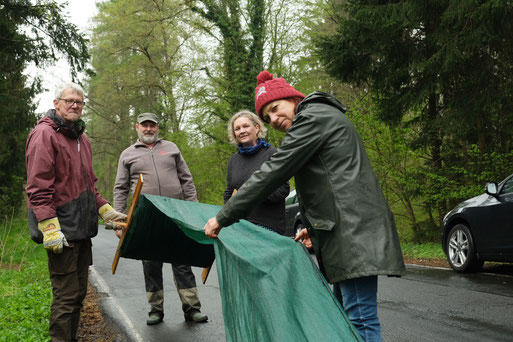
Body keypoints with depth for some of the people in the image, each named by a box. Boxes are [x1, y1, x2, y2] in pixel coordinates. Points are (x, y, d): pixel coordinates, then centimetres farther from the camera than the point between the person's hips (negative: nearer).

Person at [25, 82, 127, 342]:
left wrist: (106, 211, 17)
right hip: (61, 229, -9)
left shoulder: (81, 138, 17)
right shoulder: (44, 134, -11)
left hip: (81, 227, 9)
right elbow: (38, 188, -19)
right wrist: (50, 228, -24)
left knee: (78, 291, 15)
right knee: (66, 294, -6)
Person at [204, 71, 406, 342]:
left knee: (360, 320, -11)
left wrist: (223, 218, -9)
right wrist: (316, 227, 21)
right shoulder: (325, 117, 26)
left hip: (354, 231, -11)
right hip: (349, 231, 11)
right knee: (344, 312, 14)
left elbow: (272, 173, -12)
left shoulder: (313, 118, -6)